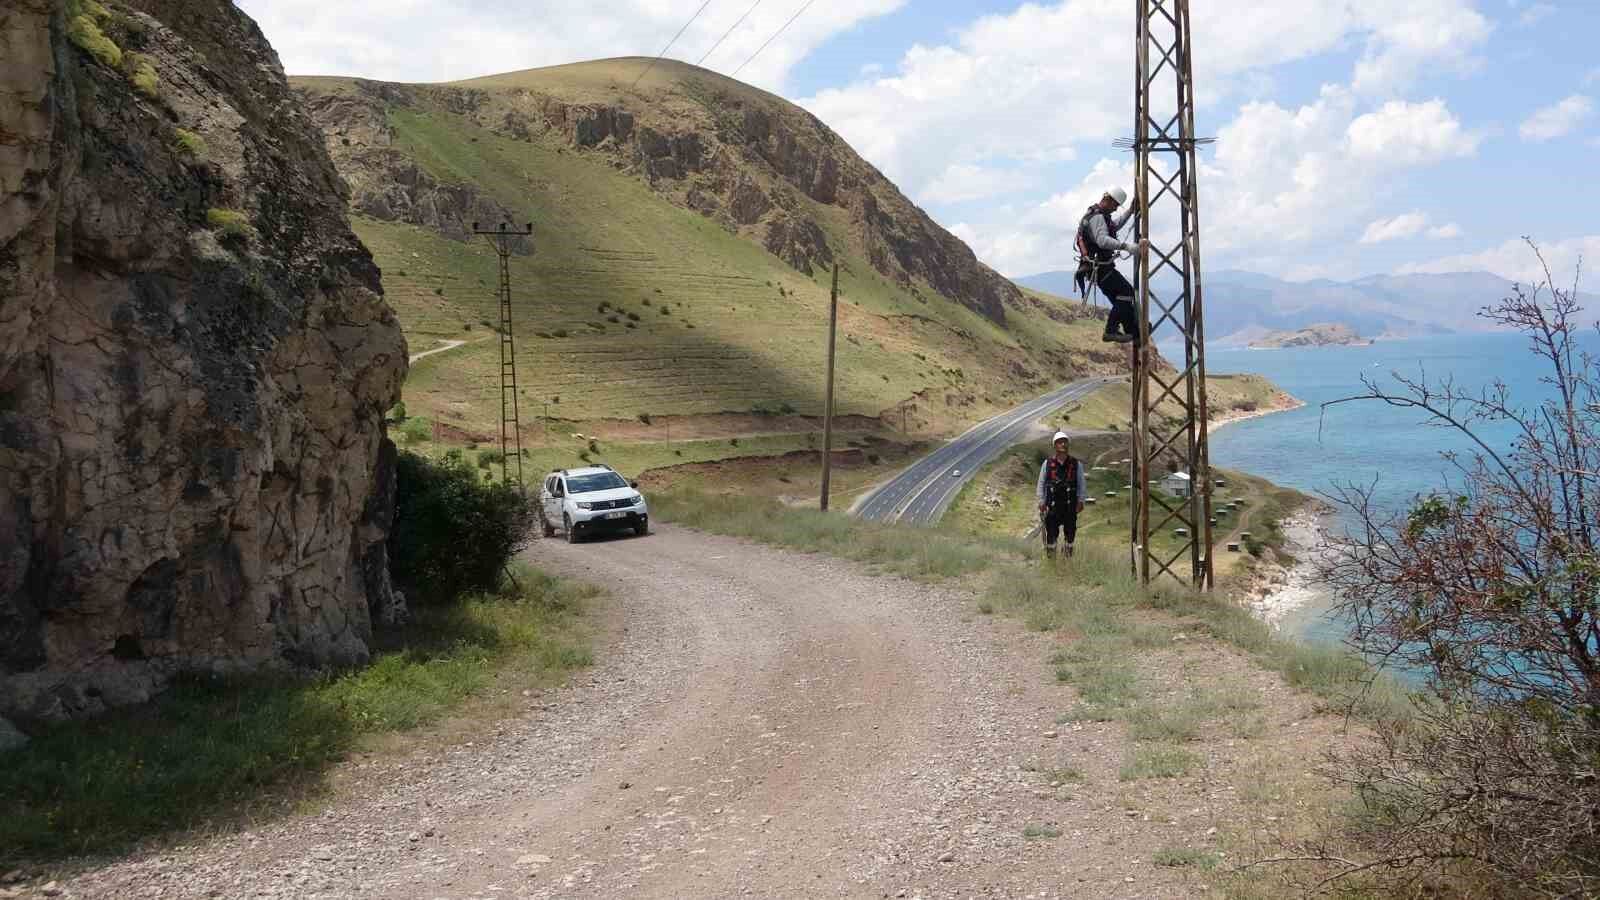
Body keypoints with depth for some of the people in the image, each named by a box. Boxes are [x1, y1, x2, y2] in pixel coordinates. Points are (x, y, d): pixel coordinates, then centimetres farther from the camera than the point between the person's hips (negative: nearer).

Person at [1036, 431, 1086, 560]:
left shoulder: (1076, 464, 3)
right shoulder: (1047, 463, 2)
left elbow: (1081, 484, 6)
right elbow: (1041, 484, 6)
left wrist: (1080, 501, -2)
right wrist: (1041, 501, 0)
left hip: (1070, 505, 1)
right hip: (1052, 504, -1)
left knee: (1070, 531, 7)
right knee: (1051, 531, 1)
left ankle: (1069, 553, 21)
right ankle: (1050, 556, 12)